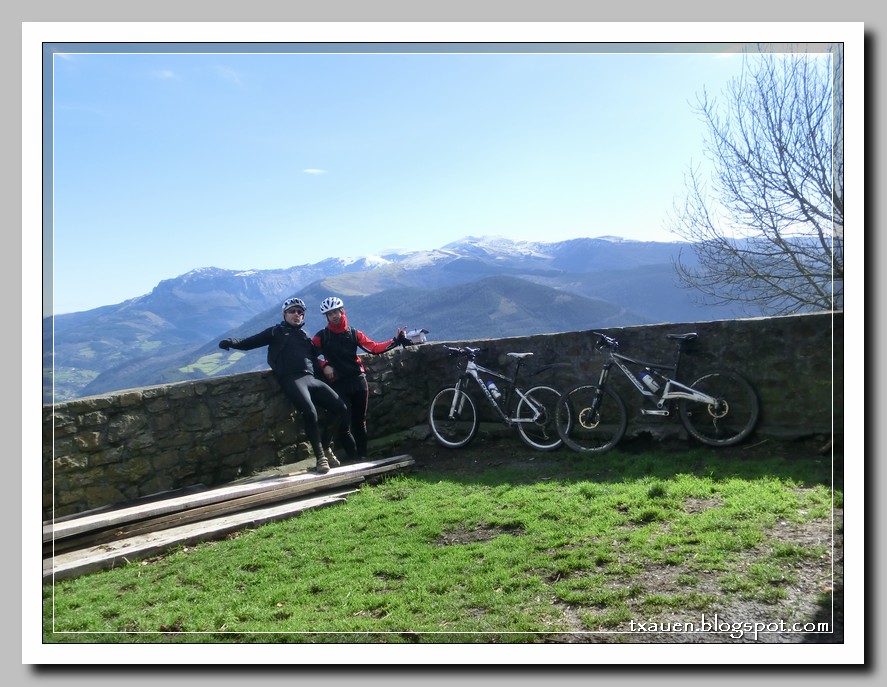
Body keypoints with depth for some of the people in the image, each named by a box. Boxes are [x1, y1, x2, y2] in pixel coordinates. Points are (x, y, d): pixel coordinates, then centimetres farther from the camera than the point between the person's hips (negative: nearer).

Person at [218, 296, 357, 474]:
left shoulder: (305, 336, 28)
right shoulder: (276, 332, 15)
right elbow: (249, 343, 11)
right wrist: (231, 342, -4)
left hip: (312, 379, 6)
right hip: (292, 379, -5)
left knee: (341, 408, -7)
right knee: (310, 412, -29)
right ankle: (320, 458, -20)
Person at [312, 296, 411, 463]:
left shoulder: (354, 333, 9)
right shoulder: (322, 336, 2)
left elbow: (374, 348, 1)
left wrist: (396, 340, -7)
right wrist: (324, 365, -12)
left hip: (359, 381, 3)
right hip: (338, 385, -3)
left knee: (360, 421, 8)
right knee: (343, 421, -12)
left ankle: (362, 455, 15)